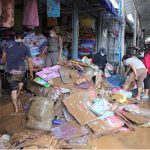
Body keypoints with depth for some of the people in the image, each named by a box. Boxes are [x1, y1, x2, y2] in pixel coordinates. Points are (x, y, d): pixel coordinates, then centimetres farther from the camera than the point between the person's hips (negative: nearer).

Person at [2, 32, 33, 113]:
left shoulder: (8, 46, 3)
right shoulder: (25, 48, -2)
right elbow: (30, 61, -3)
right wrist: (31, 73, 9)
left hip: (9, 71, 1)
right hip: (20, 71, -1)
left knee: (13, 89, 12)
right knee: (21, 81, 33)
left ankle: (16, 108, 17)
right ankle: (17, 98, 34)